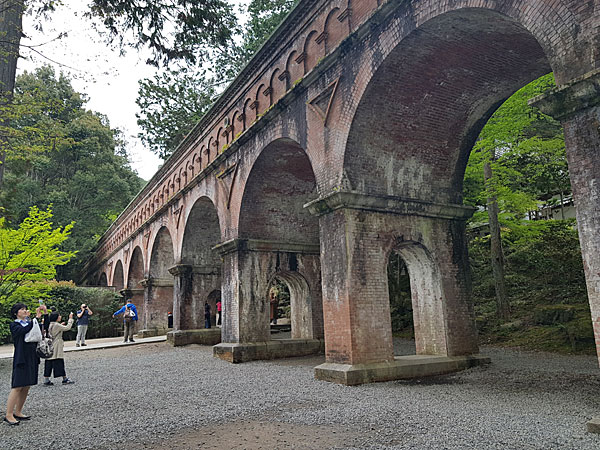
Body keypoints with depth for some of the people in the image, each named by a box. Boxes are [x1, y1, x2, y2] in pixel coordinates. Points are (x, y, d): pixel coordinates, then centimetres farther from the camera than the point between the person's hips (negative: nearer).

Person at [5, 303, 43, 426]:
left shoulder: (30, 323, 14)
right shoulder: (14, 325, -2)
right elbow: (24, 330, -21)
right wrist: (36, 318, -25)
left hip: (32, 358, 6)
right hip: (21, 359, -6)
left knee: (26, 387, 9)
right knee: (17, 387, -8)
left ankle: (18, 412, 19)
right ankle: (8, 415, -1)